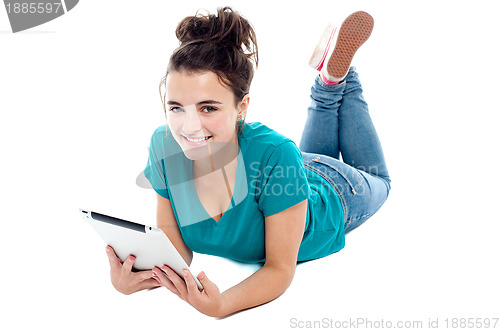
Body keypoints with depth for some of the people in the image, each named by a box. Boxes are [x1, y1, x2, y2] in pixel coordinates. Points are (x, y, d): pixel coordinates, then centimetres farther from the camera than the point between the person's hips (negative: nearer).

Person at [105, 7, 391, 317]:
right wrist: (137, 276, -47)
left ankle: (338, 75, 35)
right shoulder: (164, 146, -34)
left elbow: (281, 269, -37)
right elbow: (177, 248, -25)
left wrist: (221, 306, -57)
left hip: (335, 194, -3)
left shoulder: (275, 155, -47)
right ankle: (328, 84, 44)